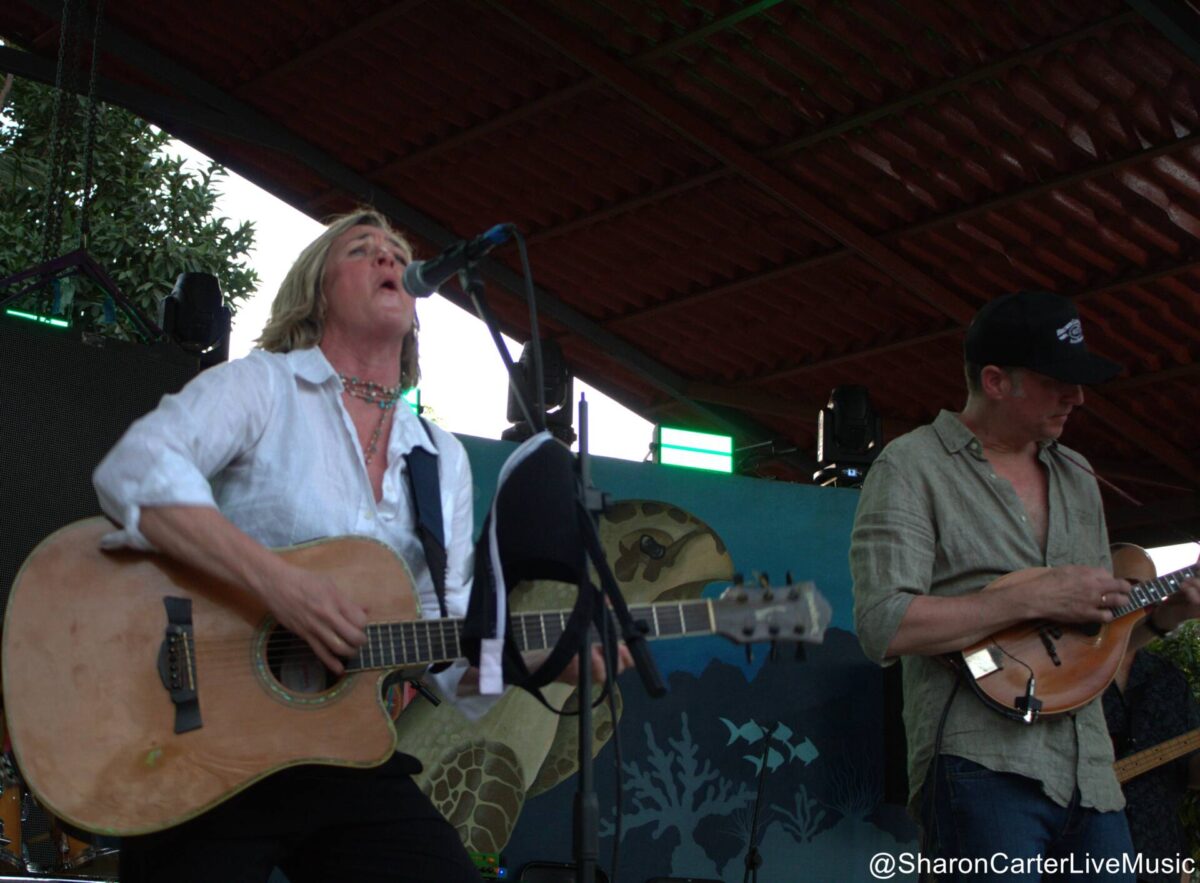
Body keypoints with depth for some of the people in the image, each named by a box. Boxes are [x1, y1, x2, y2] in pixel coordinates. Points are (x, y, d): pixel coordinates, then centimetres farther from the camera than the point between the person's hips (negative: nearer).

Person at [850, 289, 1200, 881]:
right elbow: (883, 627, -16)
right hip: (982, 765, -7)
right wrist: (1035, 597, -16)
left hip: (1089, 775, 7)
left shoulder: (1077, 478, 20)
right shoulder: (912, 467, -3)